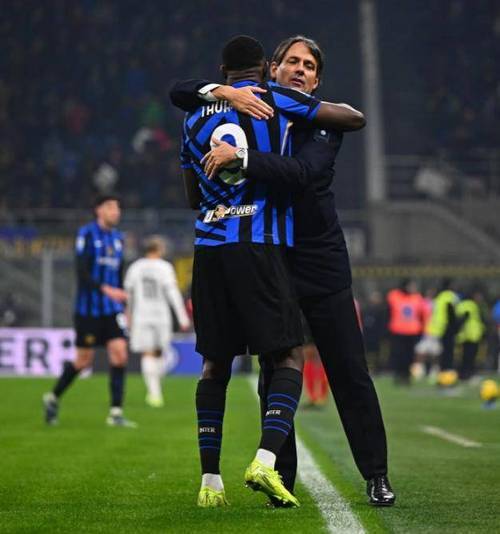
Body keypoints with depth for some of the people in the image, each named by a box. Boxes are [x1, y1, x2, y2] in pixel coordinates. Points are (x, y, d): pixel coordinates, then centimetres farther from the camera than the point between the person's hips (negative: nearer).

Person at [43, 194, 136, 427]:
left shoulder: (118, 238, 12)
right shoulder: (86, 234, -8)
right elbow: (82, 273, -17)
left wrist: (122, 308, 17)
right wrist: (106, 290, -29)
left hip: (112, 311, 5)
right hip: (88, 309, -5)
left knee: (120, 354, -9)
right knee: (84, 361, 2)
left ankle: (116, 413, -6)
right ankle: (53, 397, 26)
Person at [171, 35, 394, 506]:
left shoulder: (324, 125, -3)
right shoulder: (249, 109, 6)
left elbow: (300, 174, -22)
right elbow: (179, 94, 3)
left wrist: (238, 158, -31)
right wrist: (225, 92, -16)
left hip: (321, 265, -1)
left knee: (350, 373, 1)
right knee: (273, 375, 1)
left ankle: (376, 476, 9)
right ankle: (281, 480, 8)